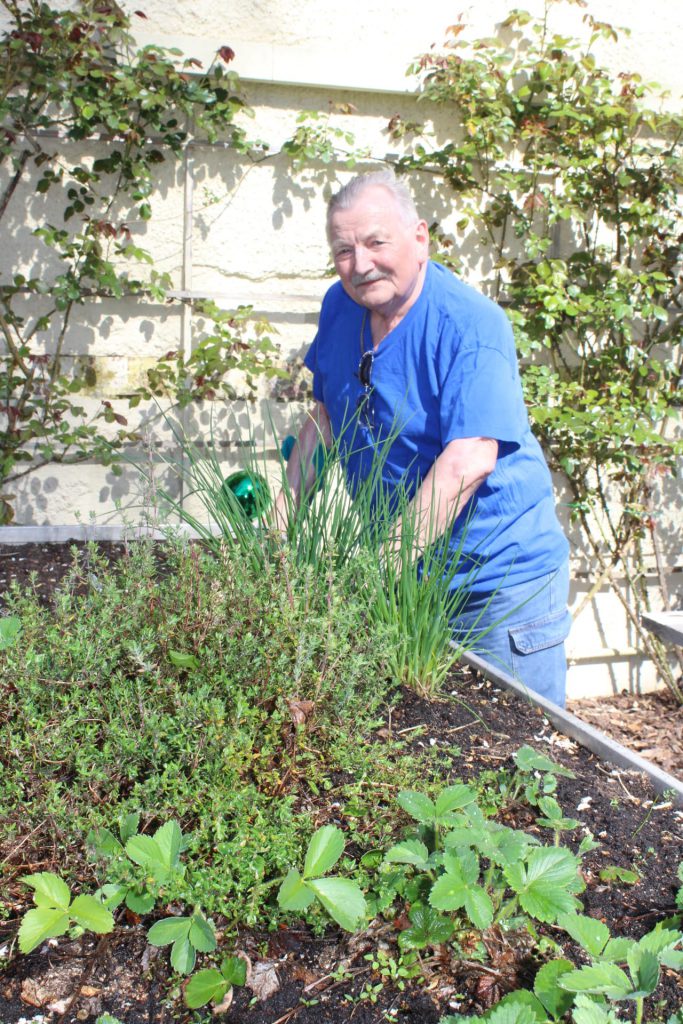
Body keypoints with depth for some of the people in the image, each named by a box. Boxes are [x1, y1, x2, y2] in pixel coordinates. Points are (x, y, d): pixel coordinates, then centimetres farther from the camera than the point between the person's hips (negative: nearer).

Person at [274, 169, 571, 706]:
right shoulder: (341, 306, 3)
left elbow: (469, 462, -30)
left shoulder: (470, 326, -20)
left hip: (500, 584, -6)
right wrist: (282, 515, 5)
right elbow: (326, 414, 15)